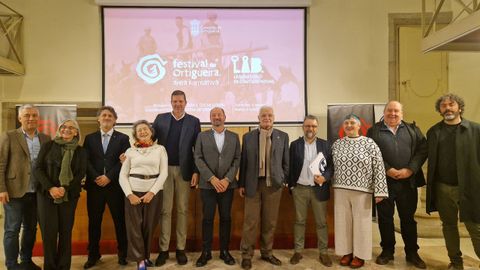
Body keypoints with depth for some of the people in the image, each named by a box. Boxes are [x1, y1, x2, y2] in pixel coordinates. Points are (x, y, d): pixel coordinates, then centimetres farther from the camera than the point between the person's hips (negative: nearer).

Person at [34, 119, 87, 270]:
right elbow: (38, 169, 0)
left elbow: (81, 173, 1)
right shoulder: (48, 146, 4)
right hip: (46, 193, 0)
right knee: (49, 231, -1)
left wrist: (65, 188, -13)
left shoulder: (80, 151, 7)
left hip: (69, 195, 1)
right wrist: (50, 188, -13)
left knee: (66, 231, 4)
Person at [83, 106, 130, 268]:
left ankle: (123, 253, 16)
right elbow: (86, 161, 3)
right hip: (94, 185, 2)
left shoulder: (123, 138, 5)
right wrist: (96, 177, -11)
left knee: (120, 220, 4)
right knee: (94, 221, 8)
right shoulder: (90, 138, 11)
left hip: (115, 185, -2)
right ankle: (93, 254, 22)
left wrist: (108, 177, -13)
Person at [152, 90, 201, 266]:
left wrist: (196, 171, -6)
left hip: (184, 170, 0)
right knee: (165, 210, 6)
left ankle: (181, 249, 19)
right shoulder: (160, 119, 7)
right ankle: (163, 249, 16)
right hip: (164, 169, 1)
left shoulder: (193, 121, 4)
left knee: (182, 210, 8)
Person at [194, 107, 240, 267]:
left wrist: (227, 179, -10)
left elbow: (237, 159, 2)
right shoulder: (202, 136, 6)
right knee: (207, 218, 4)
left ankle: (224, 251, 20)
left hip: (227, 184, 1)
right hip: (207, 184, -1)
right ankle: (206, 252, 16)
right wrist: (212, 178, -13)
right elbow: (198, 159, -2)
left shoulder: (234, 137, 8)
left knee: (226, 218, 7)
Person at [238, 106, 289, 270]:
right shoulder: (248, 137, 4)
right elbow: (243, 162, 4)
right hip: (253, 184, -1)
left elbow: (286, 161, 8)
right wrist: (241, 184, 3)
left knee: (270, 221, 9)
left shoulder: (283, 136, 5)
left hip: (274, 184, 1)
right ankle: (246, 255, 15)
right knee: (250, 221, 2)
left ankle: (267, 253, 26)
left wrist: (284, 180, 3)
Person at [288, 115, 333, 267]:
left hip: (319, 189, 0)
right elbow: (290, 166, 4)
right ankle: (298, 251, 20)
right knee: (299, 221, 9)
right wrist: (291, 185, 0)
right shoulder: (295, 144, 2)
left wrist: (325, 177, -16)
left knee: (321, 222, 7)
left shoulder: (325, 145, 3)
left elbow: (331, 165, 1)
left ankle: (323, 253, 20)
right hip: (299, 188, 0)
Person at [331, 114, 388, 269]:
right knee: (343, 222, 10)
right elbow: (332, 167, 11)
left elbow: (379, 168, -7)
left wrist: (379, 191, -11)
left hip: (362, 190, -3)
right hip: (340, 190, 3)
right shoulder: (336, 144, 5)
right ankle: (346, 252, 26)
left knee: (361, 223, 7)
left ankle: (360, 255, 24)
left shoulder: (369, 143, -5)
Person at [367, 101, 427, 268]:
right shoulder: (374, 130, 3)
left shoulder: (413, 129, 10)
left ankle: (412, 253, 26)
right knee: (385, 218, 9)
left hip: (408, 182, 2)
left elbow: (423, 149, 0)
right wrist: (387, 170, -14)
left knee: (408, 218, 12)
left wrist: (410, 169, -12)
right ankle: (387, 251, 24)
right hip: (384, 182, -1)